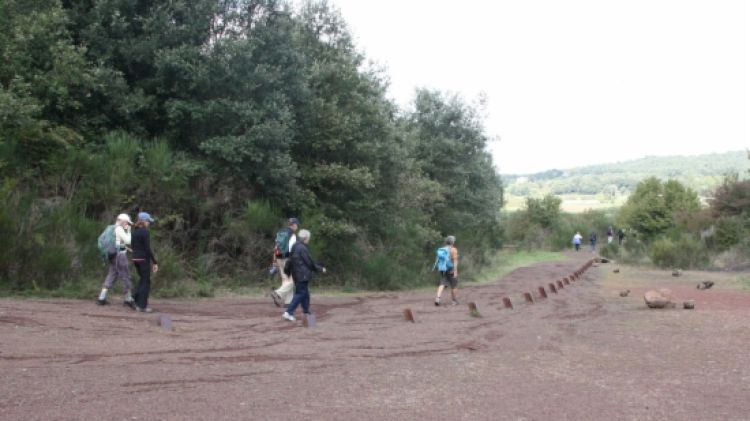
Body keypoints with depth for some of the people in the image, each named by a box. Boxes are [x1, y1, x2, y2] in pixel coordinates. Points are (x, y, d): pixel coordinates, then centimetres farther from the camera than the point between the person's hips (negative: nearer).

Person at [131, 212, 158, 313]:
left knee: (142, 280, 20)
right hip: (144, 259, -8)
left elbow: (133, 247, 16)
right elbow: (148, 249, -18)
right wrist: (155, 262, -15)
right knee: (146, 282, 2)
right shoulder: (145, 232, -14)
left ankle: (137, 302, 20)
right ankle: (142, 306, 4)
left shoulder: (134, 231, 10)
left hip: (135, 258, 8)